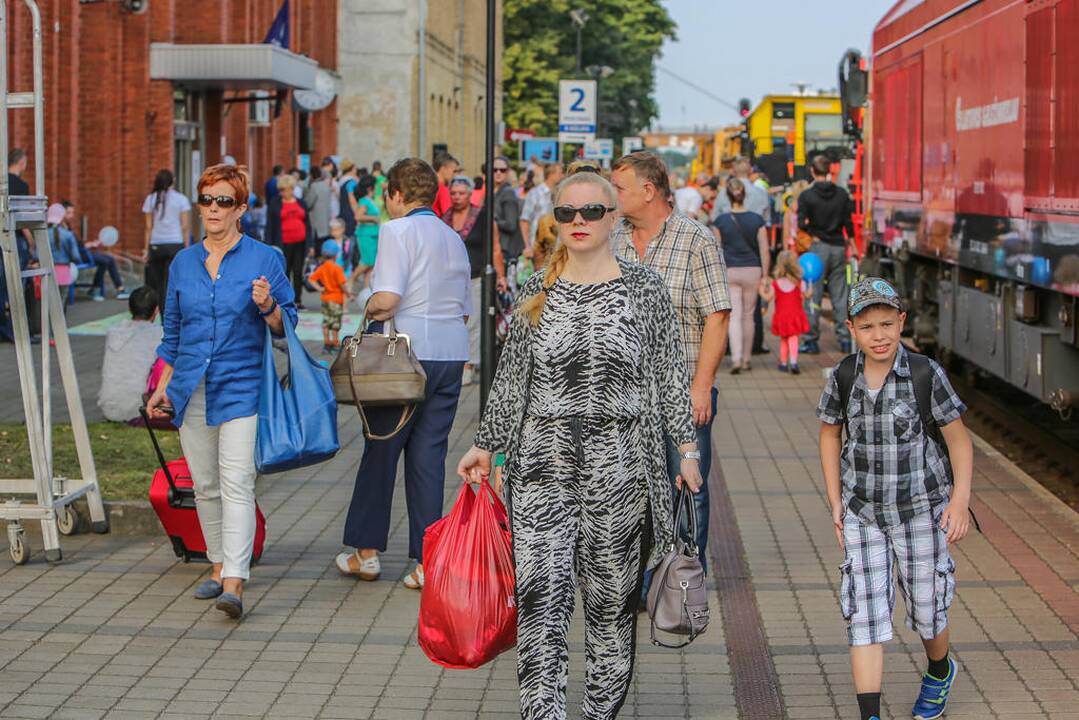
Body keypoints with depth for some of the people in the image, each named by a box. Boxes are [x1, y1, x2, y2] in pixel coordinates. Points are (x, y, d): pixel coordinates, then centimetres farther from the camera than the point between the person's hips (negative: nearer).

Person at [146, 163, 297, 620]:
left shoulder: (264, 259, 0)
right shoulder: (183, 263, 11)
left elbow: (286, 326, 2)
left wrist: (268, 306, -19)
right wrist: (162, 387, 15)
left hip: (241, 387, -5)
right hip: (192, 390, 5)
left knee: (236, 483, -15)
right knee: (205, 485, 11)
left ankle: (234, 585, -21)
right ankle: (219, 566, 25)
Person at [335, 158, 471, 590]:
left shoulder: (397, 231, -7)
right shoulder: (454, 238, 15)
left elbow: (387, 298, -18)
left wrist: (369, 310, 2)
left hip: (409, 354, -6)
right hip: (453, 353, 6)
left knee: (382, 449, 6)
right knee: (429, 454, 7)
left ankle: (367, 550, 15)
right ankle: (427, 561, 4)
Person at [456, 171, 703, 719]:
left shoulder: (644, 289, 3)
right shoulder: (536, 292, 9)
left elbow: (669, 376, 5)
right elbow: (510, 377, 15)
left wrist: (687, 448, 2)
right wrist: (485, 446, 14)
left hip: (618, 463, -1)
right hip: (543, 461, 1)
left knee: (612, 597, 6)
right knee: (541, 594, -10)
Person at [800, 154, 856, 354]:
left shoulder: (807, 195, -8)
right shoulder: (842, 194, 3)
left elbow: (802, 223, -14)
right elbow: (848, 223, 5)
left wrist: (814, 234, 4)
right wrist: (852, 245, 16)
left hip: (818, 247, -3)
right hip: (839, 247, 3)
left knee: (813, 295, 2)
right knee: (840, 295, 8)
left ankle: (811, 340, 2)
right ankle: (845, 339, 9)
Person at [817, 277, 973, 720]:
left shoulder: (926, 375, -13)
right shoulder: (843, 378, -5)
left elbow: (958, 439, -6)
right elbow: (830, 433, 11)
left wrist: (960, 500, -15)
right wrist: (835, 501, 7)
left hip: (921, 510, -2)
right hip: (863, 513, 2)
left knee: (926, 610, 13)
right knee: (864, 613, -6)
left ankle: (940, 673, 45)